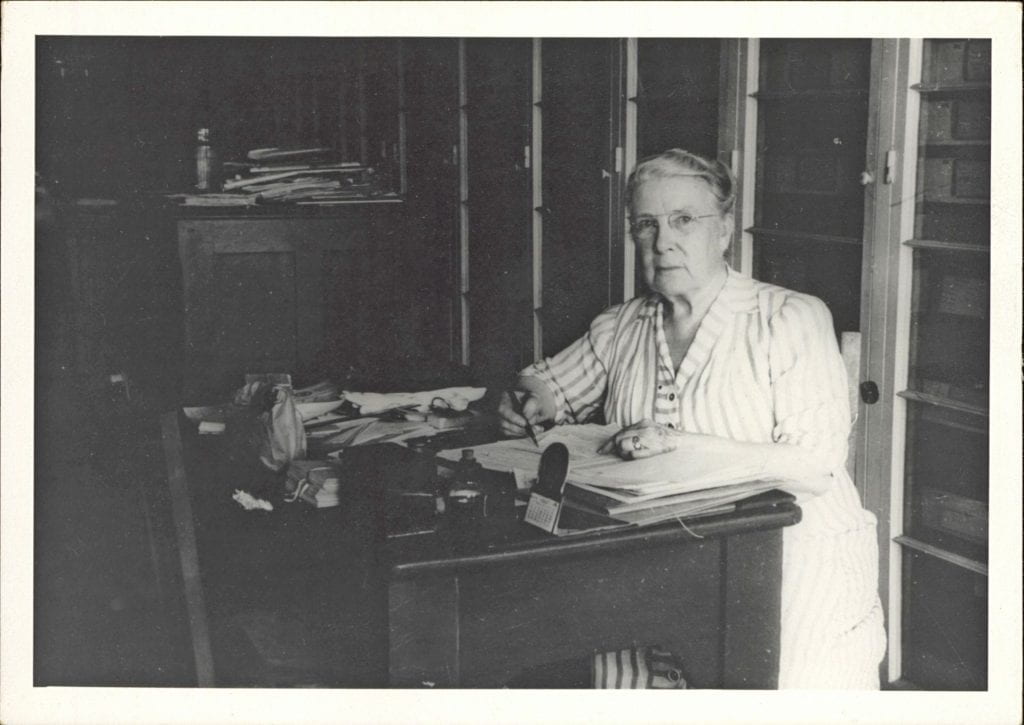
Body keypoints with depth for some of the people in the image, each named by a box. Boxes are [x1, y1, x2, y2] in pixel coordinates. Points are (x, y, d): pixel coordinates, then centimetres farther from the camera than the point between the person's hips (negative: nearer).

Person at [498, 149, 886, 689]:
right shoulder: (620, 327, 12)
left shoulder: (791, 321, -4)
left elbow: (816, 470, -14)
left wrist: (688, 445, -22)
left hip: (800, 555, -3)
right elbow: (544, 384, 26)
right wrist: (532, 403, 1)